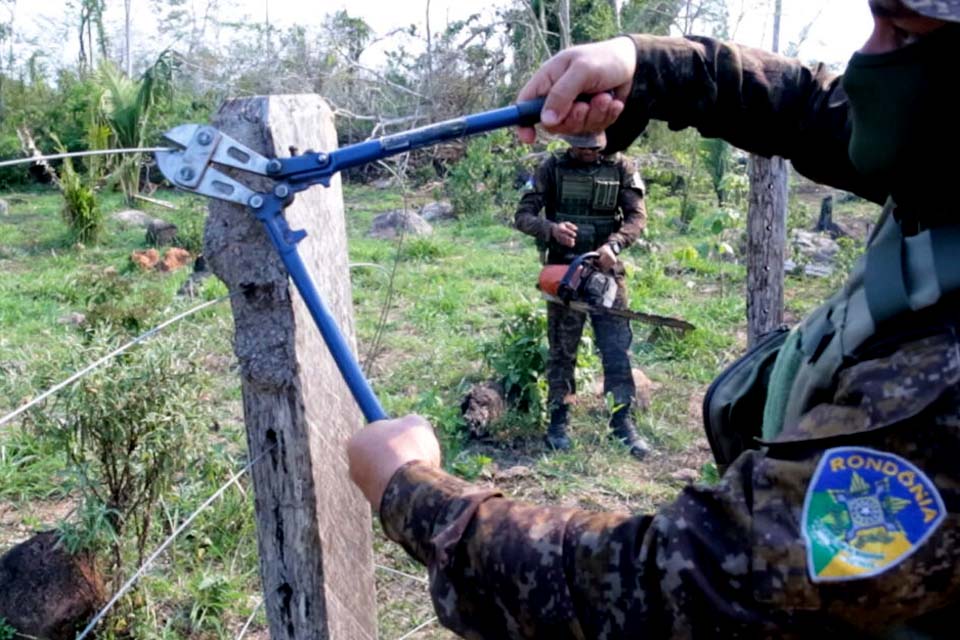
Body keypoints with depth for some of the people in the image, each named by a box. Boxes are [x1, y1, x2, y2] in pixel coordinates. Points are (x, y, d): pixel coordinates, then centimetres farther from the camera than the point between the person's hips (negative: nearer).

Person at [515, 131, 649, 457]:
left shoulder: (621, 167, 1)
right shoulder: (552, 168, -2)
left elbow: (637, 215, -5)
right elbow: (523, 215, -5)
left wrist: (614, 244, -24)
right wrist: (551, 229, -26)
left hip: (606, 270, 1)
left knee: (617, 350, 0)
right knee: (561, 351, 7)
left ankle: (623, 422, 10)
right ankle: (558, 423, 17)